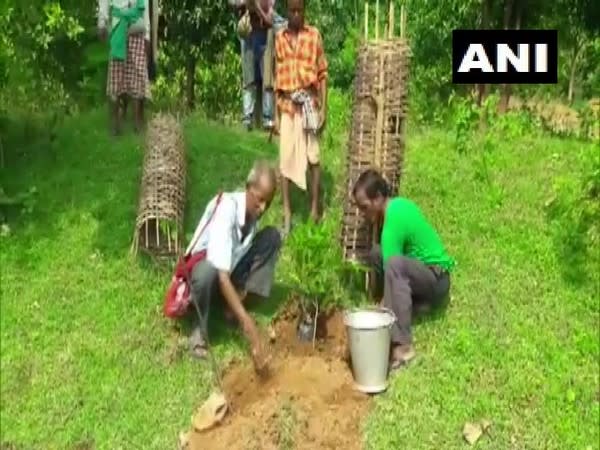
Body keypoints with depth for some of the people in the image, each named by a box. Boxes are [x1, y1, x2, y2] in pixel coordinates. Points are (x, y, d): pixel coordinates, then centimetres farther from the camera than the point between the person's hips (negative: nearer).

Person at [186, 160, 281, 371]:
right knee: (209, 272, -42)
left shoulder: (254, 210, -13)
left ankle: (236, 305, -9)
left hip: (232, 270, 6)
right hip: (203, 266, -6)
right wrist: (248, 325, -46)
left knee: (272, 236, -11)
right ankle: (199, 329, -13)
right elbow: (221, 275, -41)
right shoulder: (226, 208, -33)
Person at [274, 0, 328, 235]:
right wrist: (275, 112, 8)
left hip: (309, 103, -2)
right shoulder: (279, 38, 9)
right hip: (286, 105, 2)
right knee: (285, 159, 0)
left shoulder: (314, 35, 2)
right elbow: (276, 76, 10)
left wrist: (323, 108, -5)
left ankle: (314, 209, 12)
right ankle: (287, 214, 7)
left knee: (313, 157, 1)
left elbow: (322, 73, 2)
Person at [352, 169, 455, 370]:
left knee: (395, 263, -36)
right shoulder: (399, 204, 3)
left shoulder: (393, 223, -24)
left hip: (437, 280, -9)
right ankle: (417, 302, 5)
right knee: (376, 253, 3)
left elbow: (391, 272, -24)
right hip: (431, 272, 9)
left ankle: (403, 346, -36)